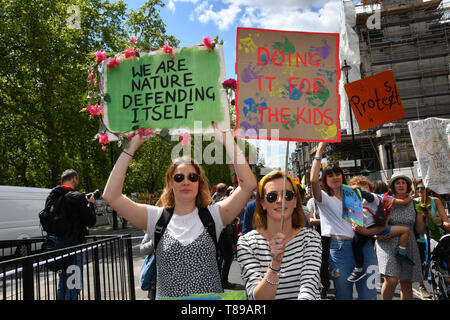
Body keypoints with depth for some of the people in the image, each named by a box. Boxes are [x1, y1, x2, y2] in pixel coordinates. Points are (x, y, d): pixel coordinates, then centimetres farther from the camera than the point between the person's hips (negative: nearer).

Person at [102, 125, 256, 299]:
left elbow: (248, 185, -14)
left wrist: (227, 141, -18)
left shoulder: (212, 215, -4)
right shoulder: (156, 218, -2)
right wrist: (130, 148, -14)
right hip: (167, 295, 1)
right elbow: (112, 196, -10)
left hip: (210, 297, 0)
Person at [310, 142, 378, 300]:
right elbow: (313, 180, -17)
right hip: (339, 247, -4)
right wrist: (320, 149, -16)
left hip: (363, 245, 4)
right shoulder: (324, 197, 4)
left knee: (369, 294, 2)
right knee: (344, 294, 4)